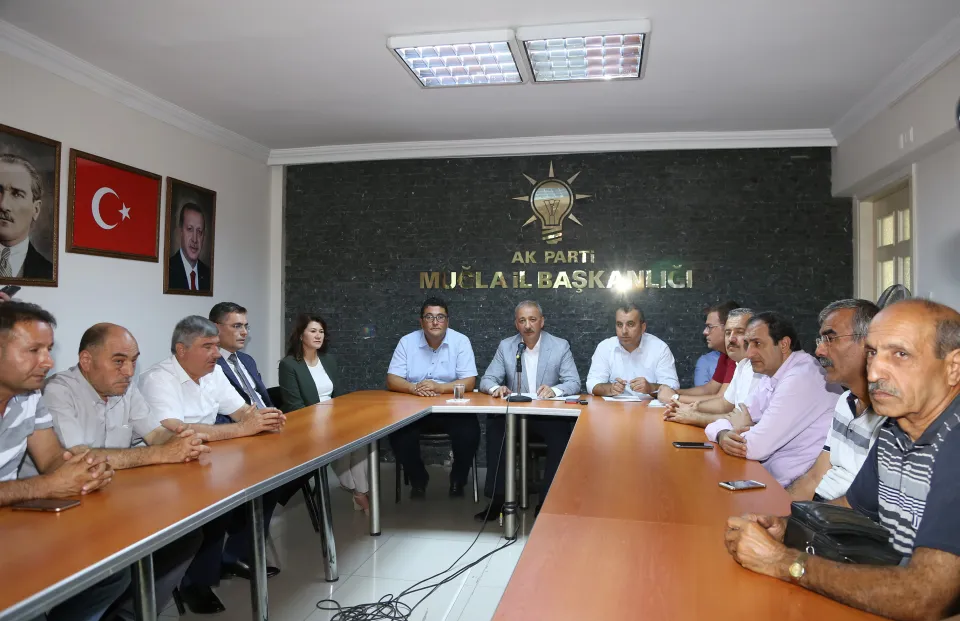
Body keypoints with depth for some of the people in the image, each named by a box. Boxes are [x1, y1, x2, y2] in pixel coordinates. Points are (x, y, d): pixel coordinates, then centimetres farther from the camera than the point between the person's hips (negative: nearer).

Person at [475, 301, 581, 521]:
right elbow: (486, 380, 4)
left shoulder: (560, 346, 1)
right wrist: (496, 388, -21)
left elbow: (574, 383, -6)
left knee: (561, 433, -32)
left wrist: (554, 390, -28)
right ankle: (496, 498, -18)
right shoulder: (505, 346, 6)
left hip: (549, 414, -1)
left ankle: (549, 500, -16)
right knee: (494, 427, -28)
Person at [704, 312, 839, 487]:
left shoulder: (801, 378, -21)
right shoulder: (771, 376, 8)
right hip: (769, 476, 8)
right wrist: (723, 434, -15)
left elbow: (756, 446, -23)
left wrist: (742, 429, -2)